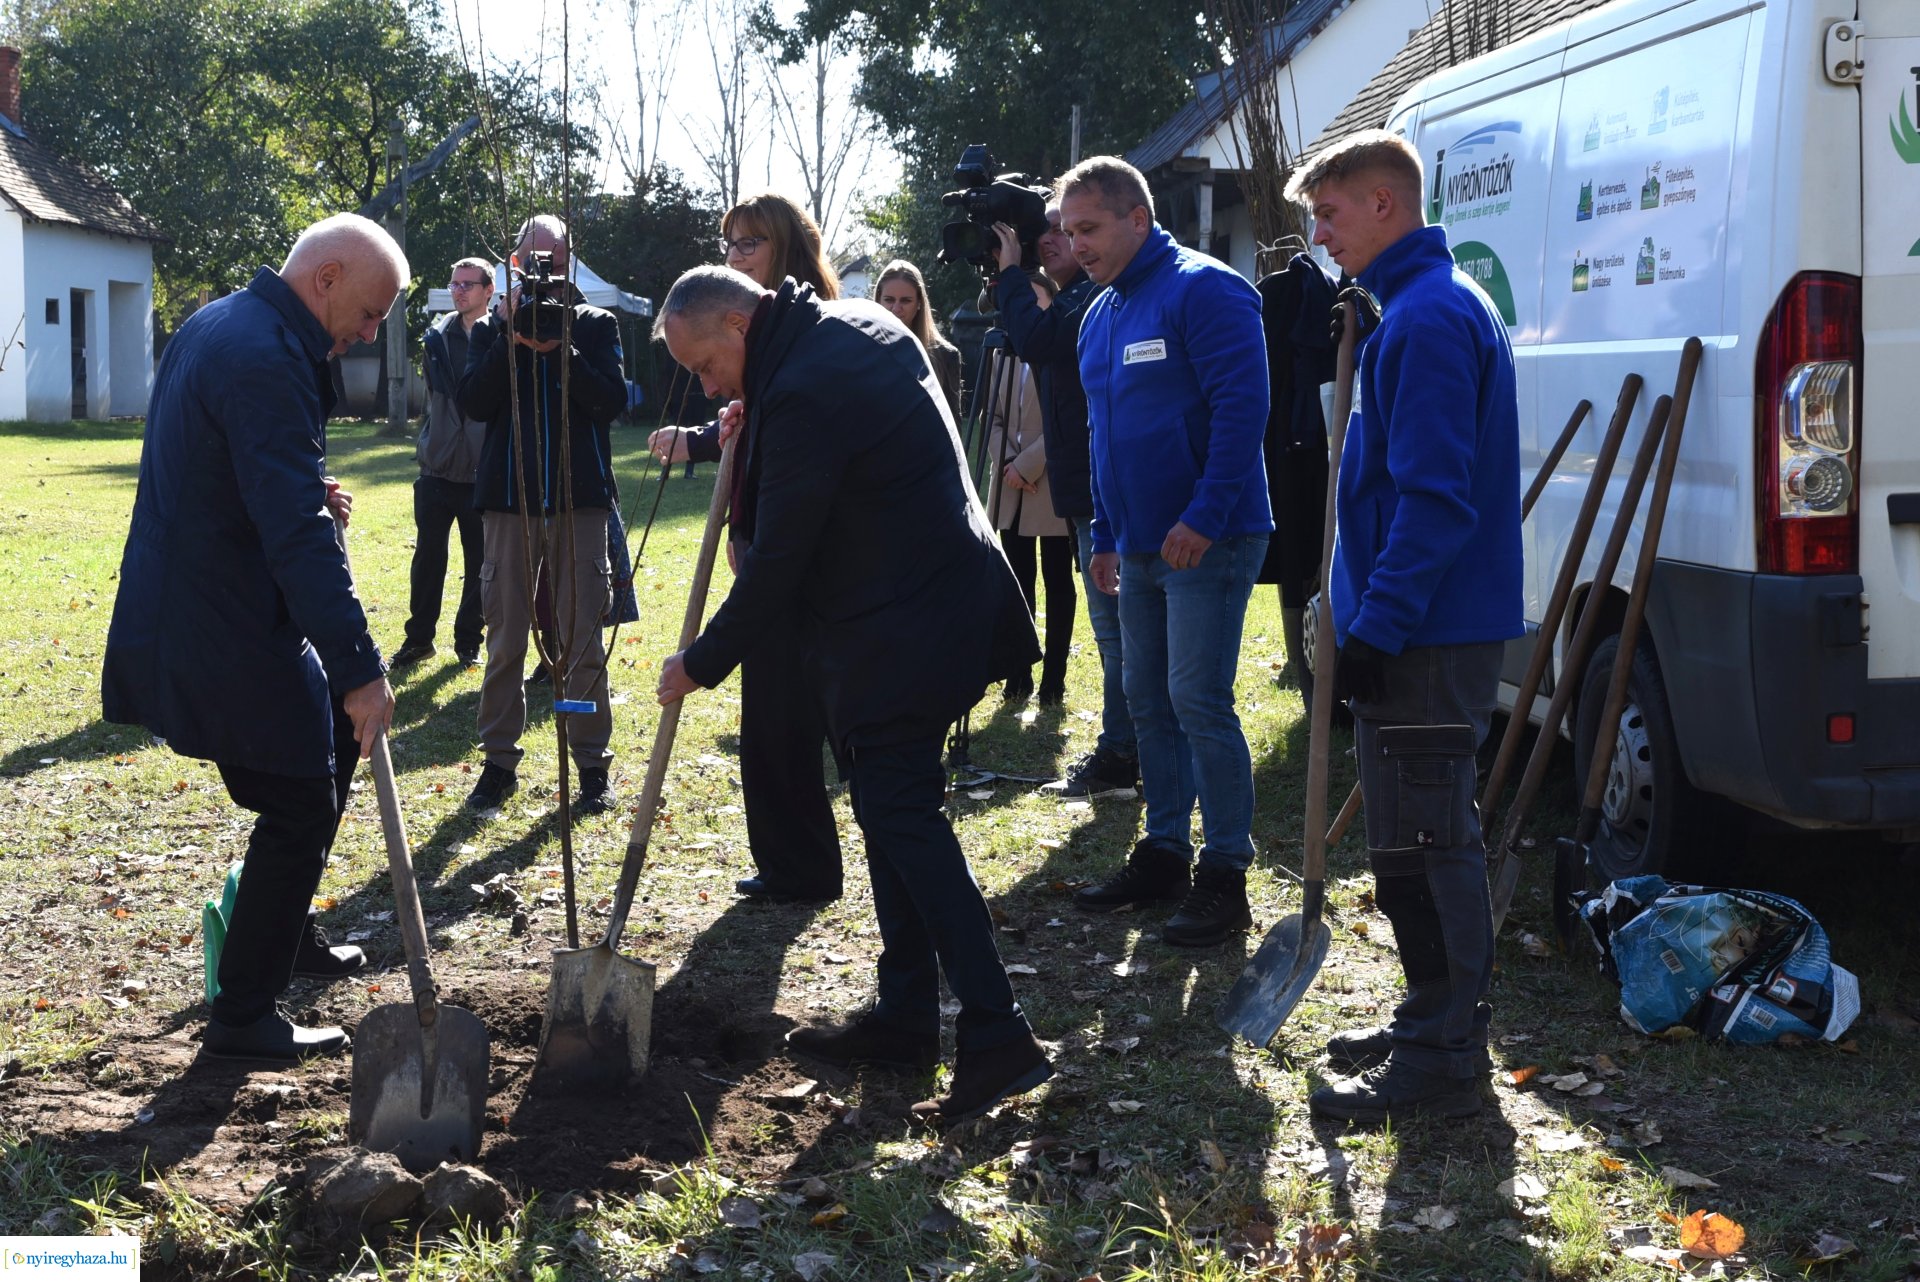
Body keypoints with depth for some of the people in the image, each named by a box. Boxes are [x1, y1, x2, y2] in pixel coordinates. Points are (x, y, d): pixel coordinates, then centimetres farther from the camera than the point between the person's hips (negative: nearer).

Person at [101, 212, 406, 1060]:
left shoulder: (218, 325, 11)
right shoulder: (267, 359, -23)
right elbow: (298, 535, -30)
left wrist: (310, 495, 5)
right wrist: (359, 668, -30)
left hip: (189, 602, 11)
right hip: (225, 631, -11)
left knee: (333, 741, 22)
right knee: (300, 807, -1)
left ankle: (284, 939, 33)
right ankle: (243, 1017, 9)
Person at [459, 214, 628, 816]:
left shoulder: (595, 325, 8)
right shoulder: (490, 330, 11)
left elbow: (613, 399, -7)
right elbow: (473, 401, -4)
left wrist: (559, 349, -16)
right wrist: (511, 340, -14)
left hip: (579, 498, -1)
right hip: (509, 497, 1)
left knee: (582, 638, 0)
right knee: (505, 637, 4)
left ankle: (593, 762, 7)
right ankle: (499, 760, 12)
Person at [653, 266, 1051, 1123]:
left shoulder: (802, 394, -21)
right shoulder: (857, 324, 9)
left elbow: (775, 563, -17)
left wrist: (702, 664, -5)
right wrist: (747, 438, 12)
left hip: (898, 630, -10)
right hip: (939, 596, 10)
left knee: (900, 813, -10)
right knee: (892, 808, 14)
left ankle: (995, 1033, -12)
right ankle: (904, 1018, 20)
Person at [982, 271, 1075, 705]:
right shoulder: (1003, 354, 12)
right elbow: (993, 416, 14)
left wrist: (1027, 465, -14)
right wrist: (1003, 462, -3)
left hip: (1053, 486, -6)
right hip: (1011, 489, 6)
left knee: (1058, 583, 2)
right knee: (1018, 582, 8)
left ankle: (1054, 679, 7)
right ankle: (1019, 675, 14)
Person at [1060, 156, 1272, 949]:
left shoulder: (1202, 291, -13)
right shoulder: (1099, 317, 16)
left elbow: (1241, 407, -21)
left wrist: (1204, 517, -24)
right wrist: (1106, 535, 21)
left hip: (1207, 544, -9)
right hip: (1142, 547, 9)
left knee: (1198, 701, -10)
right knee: (1149, 702, 13)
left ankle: (1226, 876, -2)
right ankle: (1164, 853, 24)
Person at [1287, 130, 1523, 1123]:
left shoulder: (1427, 319, -17)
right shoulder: (1433, 305, 17)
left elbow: (1433, 496, -24)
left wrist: (1378, 625, -22)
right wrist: (1367, 616, 22)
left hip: (1423, 636, -11)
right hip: (1427, 630, 11)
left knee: (1421, 843, -5)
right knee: (1414, 836, 18)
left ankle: (1442, 1061, 2)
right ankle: (1435, 1022, 28)